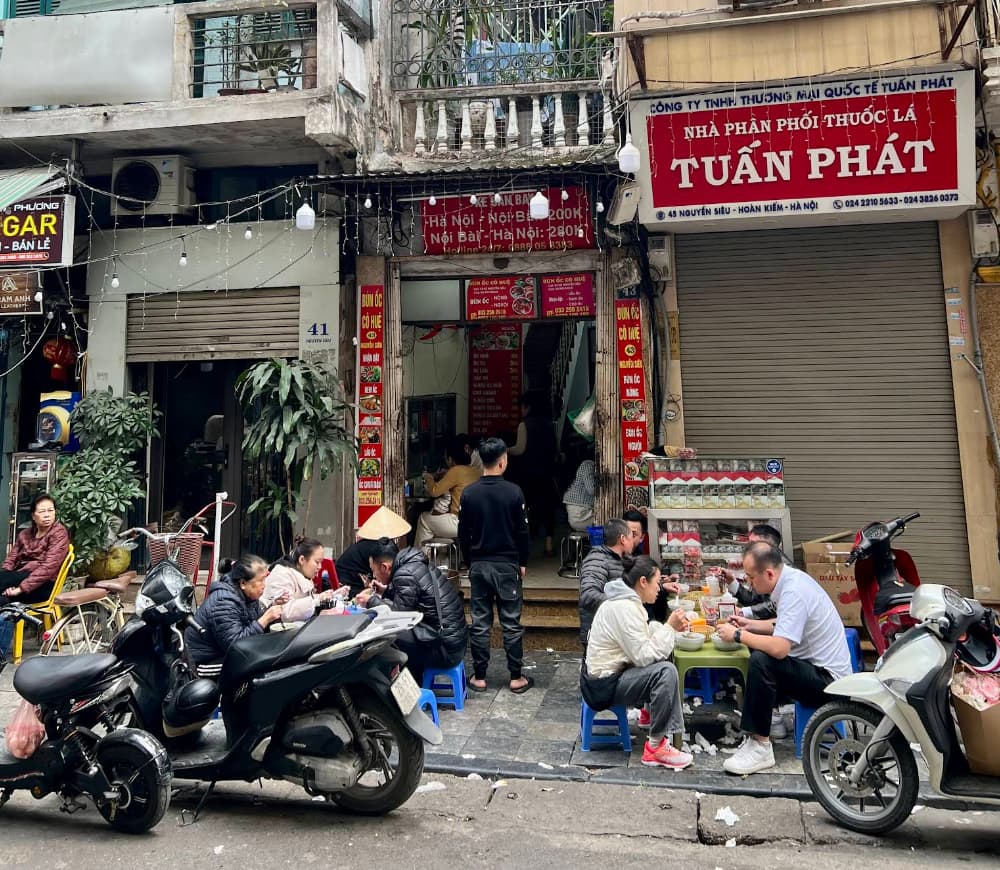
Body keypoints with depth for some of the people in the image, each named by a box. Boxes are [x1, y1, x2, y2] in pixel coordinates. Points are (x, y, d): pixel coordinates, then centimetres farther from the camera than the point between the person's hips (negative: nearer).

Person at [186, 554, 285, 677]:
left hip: (227, 653, 9)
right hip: (207, 661, -9)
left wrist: (274, 606, -8)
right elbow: (234, 644, -31)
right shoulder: (223, 602, -28)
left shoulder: (246, 594, -1)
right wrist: (265, 620, -32)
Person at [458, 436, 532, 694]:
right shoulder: (513, 492, -10)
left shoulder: (469, 493, -2)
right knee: (511, 623, 5)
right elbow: (523, 532, -5)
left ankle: (479, 677, 14)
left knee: (480, 623, 8)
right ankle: (516, 678, 12)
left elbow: (463, 533, 3)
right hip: (507, 565, -2)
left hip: (479, 565, 2)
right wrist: (523, 563, 8)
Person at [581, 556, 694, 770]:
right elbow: (644, 656, -24)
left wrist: (670, 627, -2)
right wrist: (669, 627, -17)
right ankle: (655, 748, -16)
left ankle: (652, 709, 27)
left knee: (664, 660, 16)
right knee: (665, 671, -24)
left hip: (609, 672, 10)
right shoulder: (625, 608, -24)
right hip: (604, 685, -10)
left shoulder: (624, 601, 7)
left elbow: (642, 642, 10)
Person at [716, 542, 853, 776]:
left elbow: (779, 648, -33)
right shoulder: (792, 577, 3)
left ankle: (760, 746, -18)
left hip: (826, 678, -11)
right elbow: (787, 626, 20)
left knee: (761, 661, -29)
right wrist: (750, 625, 9)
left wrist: (738, 635, -20)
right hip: (818, 665, 11)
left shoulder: (793, 592, -25)